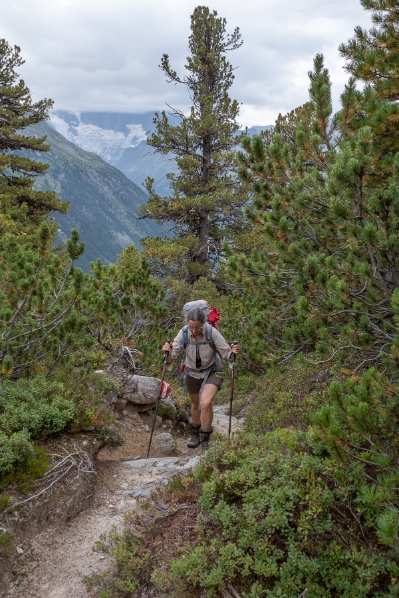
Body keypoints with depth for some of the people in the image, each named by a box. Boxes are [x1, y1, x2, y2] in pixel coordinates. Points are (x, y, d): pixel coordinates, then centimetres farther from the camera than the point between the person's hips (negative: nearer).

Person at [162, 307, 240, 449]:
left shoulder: (212, 333, -26)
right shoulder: (183, 334, -22)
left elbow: (225, 352, -20)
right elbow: (173, 356, -19)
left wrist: (233, 353, -41)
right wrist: (168, 353, -40)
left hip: (211, 372, -3)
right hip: (192, 373, 3)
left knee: (205, 403, -22)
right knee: (195, 404, 21)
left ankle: (205, 437, -1)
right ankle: (195, 433, 46)